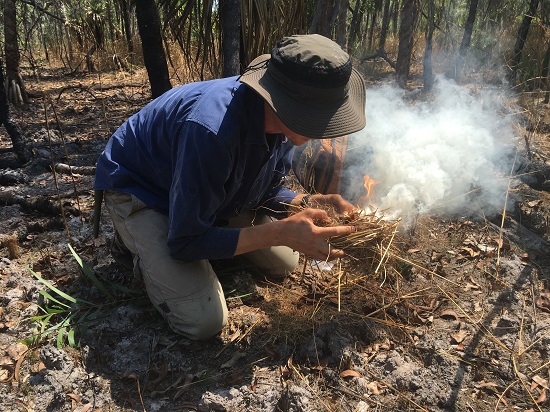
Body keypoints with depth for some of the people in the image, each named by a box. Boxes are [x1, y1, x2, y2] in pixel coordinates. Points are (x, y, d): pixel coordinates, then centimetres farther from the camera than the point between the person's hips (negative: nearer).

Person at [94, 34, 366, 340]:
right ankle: (137, 239, 5)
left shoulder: (285, 120, -16)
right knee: (205, 320, -19)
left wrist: (307, 204, -23)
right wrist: (281, 232, -36)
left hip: (210, 193, 7)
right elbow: (186, 243, -32)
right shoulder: (211, 129, -41)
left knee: (285, 262, 7)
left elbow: (266, 194, -2)